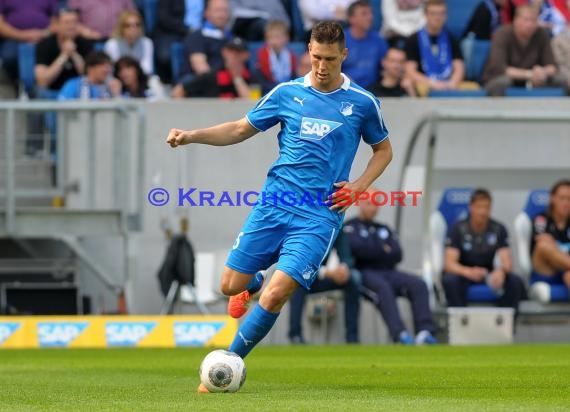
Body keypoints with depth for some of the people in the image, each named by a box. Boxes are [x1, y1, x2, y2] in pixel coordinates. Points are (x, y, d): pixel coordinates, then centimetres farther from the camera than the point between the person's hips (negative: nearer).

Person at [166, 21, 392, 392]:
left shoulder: (363, 103, 0)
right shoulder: (287, 93, 5)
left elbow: (384, 150, 15)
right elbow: (241, 129, 14)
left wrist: (359, 187, -2)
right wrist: (192, 136, 0)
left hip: (319, 217, -3)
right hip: (273, 205, 3)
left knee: (275, 297, -17)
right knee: (231, 285, 2)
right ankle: (255, 284, 41)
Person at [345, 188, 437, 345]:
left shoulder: (384, 229, 28)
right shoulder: (350, 227, 11)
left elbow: (397, 255, 11)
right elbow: (357, 249, -10)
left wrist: (373, 252, -1)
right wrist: (384, 250, 4)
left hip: (388, 272, 5)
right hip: (364, 273, -5)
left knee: (418, 284, -24)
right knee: (382, 286, -39)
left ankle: (424, 331, -40)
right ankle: (400, 334, -53)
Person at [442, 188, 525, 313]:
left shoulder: (498, 229, -6)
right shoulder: (458, 229, -13)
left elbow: (507, 261, -14)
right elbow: (449, 263, -21)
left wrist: (501, 270, -40)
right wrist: (468, 272, -44)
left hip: (489, 275, 2)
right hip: (463, 273, -2)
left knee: (515, 282, -27)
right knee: (450, 281, -37)